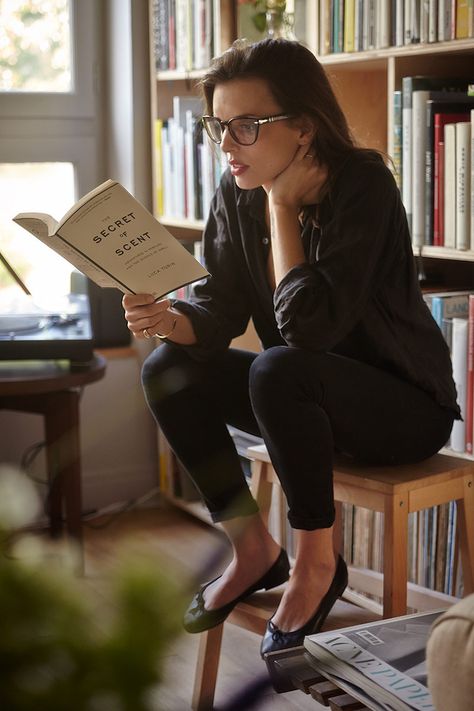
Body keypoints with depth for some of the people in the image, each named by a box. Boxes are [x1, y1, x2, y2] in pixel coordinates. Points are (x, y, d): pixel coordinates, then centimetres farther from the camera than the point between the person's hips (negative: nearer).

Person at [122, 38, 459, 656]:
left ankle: (317, 563, -14)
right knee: (169, 369, -10)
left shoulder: (362, 186, -23)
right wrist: (170, 320, -25)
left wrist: (282, 203, -24)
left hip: (405, 406, -7)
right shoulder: (237, 193, -4)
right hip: (315, 395, 7)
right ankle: (254, 550, 3)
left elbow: (308, 325, -33)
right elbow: (220, 310, -3)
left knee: (278, 370, -34)